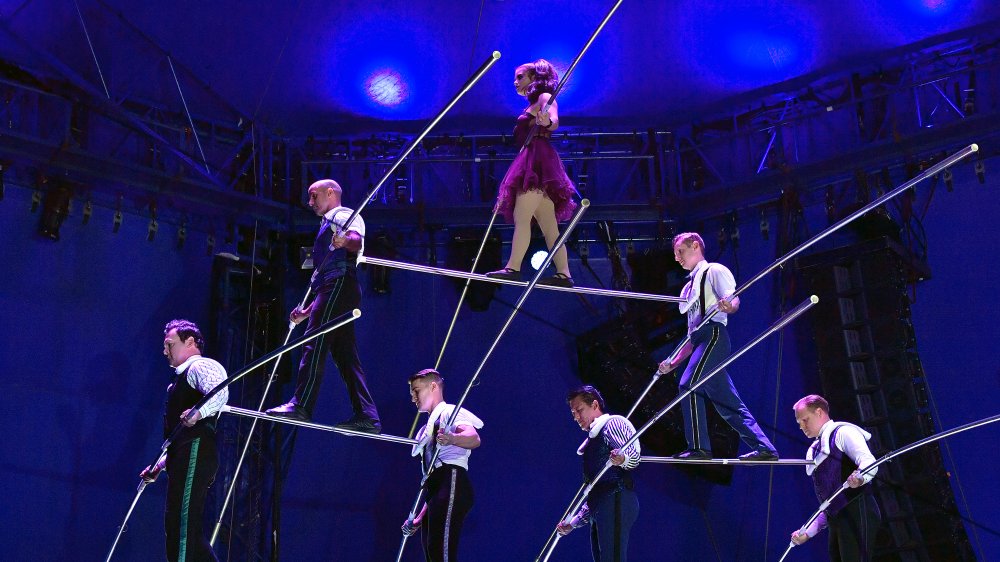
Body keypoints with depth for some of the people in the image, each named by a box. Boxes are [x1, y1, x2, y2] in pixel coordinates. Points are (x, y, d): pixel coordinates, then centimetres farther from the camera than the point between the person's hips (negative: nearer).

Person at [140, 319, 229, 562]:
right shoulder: (182, 378, 30)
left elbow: (220, 394, -24)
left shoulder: (201, 366, -1)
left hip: (195, 455, -10)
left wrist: (199, 413, -40)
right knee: (176, 524, 7)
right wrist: (161, 464, 27)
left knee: (183, 524, -16)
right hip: (184, 460, 10)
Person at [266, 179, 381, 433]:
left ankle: (301, 405, -27)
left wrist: (345, 241, -42)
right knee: (345, 355, 2)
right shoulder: (328, 226, 36)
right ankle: (367, 415, -4)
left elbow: (357, 241, -18)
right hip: (333, 290, 10)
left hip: (340, 285, -10)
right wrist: (307, 311, 29)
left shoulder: (342, 215, 6)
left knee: (314, 343, -18)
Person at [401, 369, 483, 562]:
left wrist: (451, 439, -39)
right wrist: (419, 517, 24)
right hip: (435, 490, 9)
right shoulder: (427, 429, 32)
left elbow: (474, 439, -17)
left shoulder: (449, 412, 5)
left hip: (452, 482, -9)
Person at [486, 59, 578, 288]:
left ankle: (513, 268, -25)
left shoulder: (544, 97, -1)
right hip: (532, 162, 10)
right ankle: (563, 274, -3)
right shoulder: (532, 105, 26)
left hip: (538, 161, -10)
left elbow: (554, 121, -23)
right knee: (549, 226, 2)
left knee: (521, 216, -18)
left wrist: (546, 121, -44)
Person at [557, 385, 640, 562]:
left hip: (615, 502, -9)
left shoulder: (611, 424, 5)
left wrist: (621, 459, -35)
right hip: (600, 508, 10)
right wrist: (573, 522, 27)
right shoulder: (592, 439, 32)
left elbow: (634, 456, -12)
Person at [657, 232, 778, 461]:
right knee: (728, 401, 5)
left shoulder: (714, 271, 6)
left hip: (714, 333, -9)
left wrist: (728, 306, -36)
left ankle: (699, 447, -24)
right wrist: (673, 363, 22)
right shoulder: (689, 288, 30)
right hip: (701, 341, 9)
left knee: (689, 384, -22)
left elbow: (734, 301, -12)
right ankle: (764, 448, 6)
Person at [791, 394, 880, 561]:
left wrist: (859, 477, -35)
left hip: (856, 511, -8)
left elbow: (869, 463, -13)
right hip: (836, 521, 8)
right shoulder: (815, 451, 29)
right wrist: (809, 531, 21)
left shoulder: (842, 432, 5)